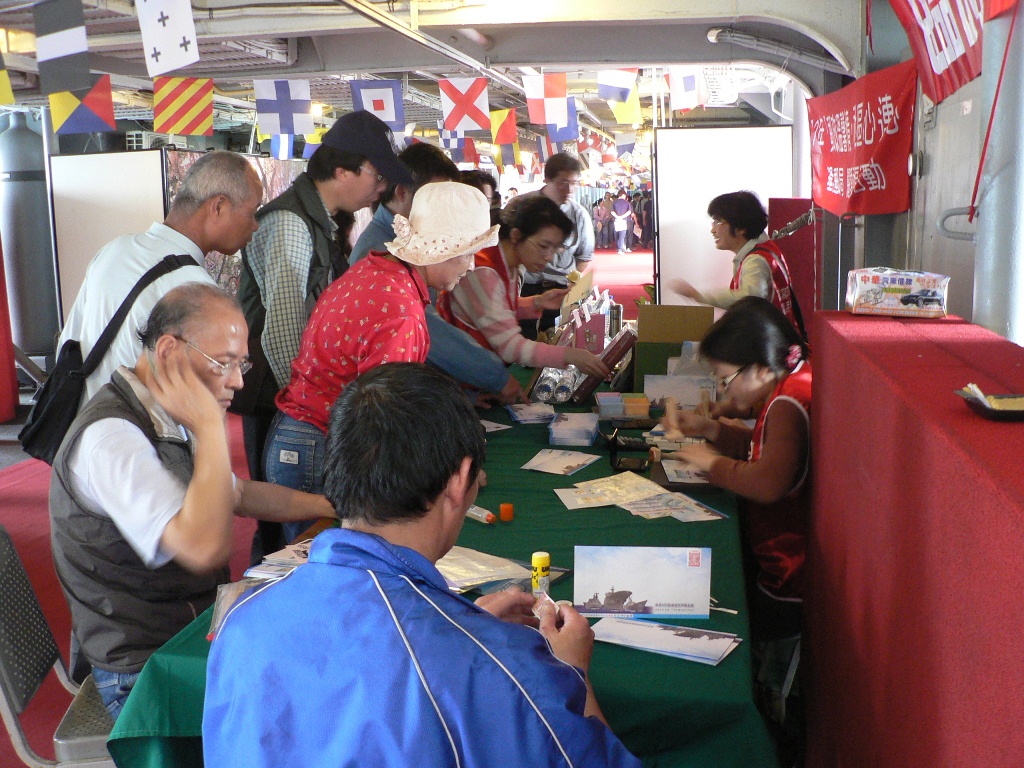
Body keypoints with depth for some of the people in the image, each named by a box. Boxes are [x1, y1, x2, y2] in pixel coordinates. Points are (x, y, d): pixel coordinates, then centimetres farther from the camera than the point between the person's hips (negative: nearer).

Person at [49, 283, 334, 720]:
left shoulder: (166, 422, 6)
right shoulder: (111, 437, -25)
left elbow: (238, 494, 21)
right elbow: (204, 548, -35)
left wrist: (336, 507, 15)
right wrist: (210, 428, -27)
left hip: (193, 630, 9)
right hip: (146, 674, -9)